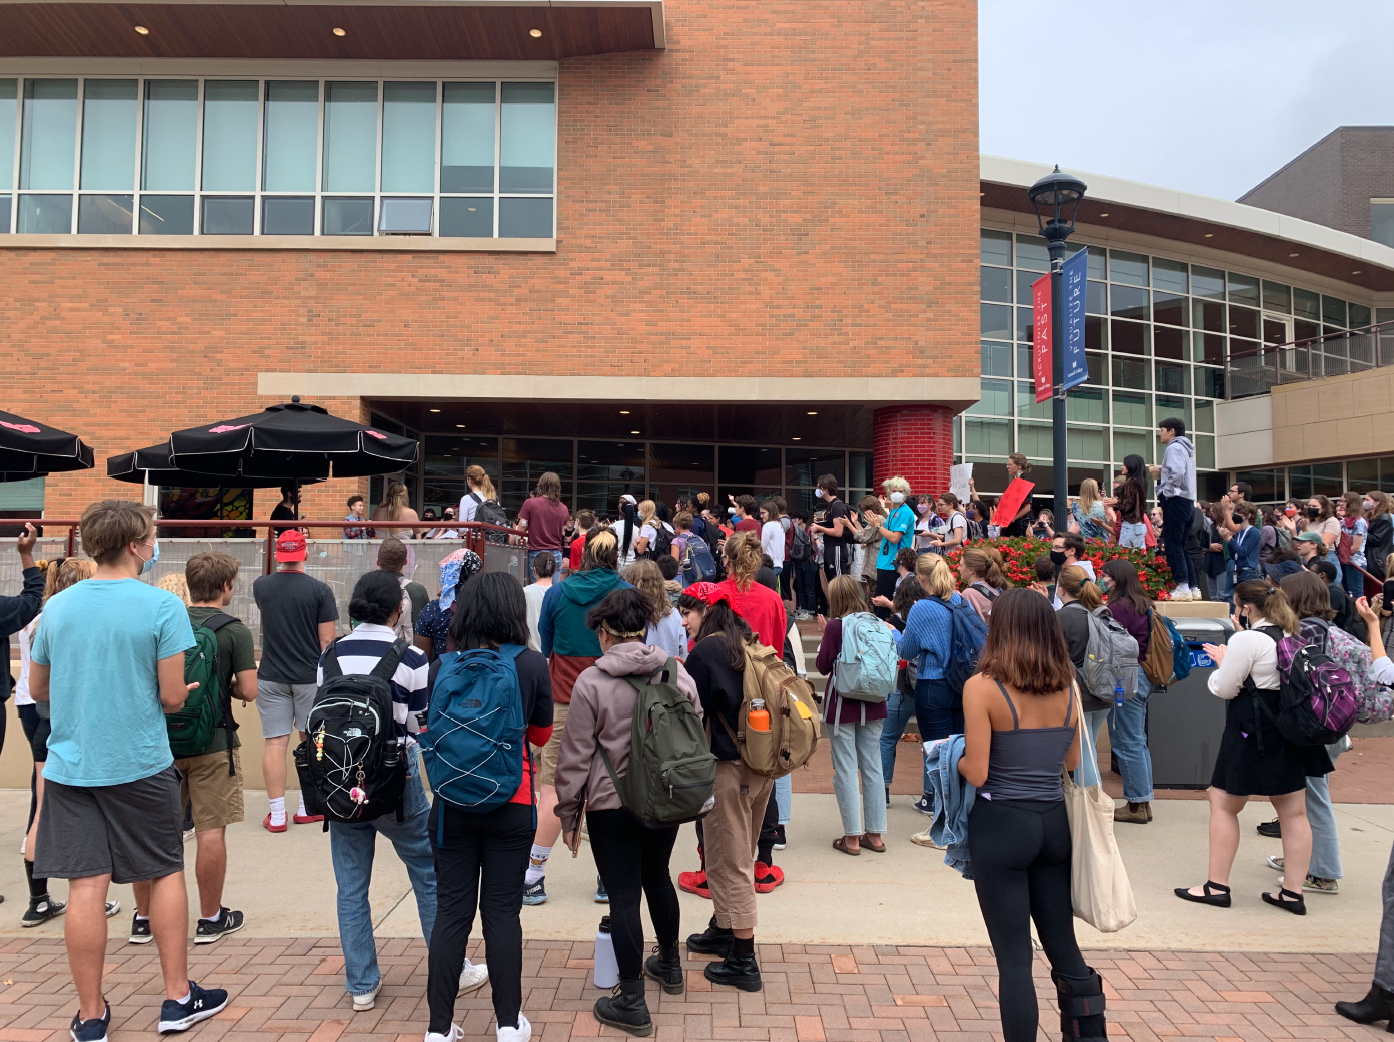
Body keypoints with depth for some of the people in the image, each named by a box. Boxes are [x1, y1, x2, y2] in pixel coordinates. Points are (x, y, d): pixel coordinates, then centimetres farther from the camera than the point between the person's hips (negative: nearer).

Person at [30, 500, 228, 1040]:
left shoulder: (57, 606, 2)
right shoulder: (162, 606, -13)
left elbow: (37, 688, 13)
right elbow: (172, 697, -12)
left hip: (69, 766, 4)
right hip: (140, 766, -3)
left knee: (86, 887, 7)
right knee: (167, 873, 11)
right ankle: (178, 998, 21)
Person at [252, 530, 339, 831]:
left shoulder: (261, 586, -1)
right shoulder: (319, 589, -10)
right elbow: (326, 640, -10)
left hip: (271, 677, 2)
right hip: (310, 678, -2)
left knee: (275, 743, 4)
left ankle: (277, 815, 5)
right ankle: (308, 808, 20)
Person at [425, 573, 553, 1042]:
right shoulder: (532, 665, -8)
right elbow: (542, 734, 5)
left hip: (453, 804, 1)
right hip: (512, 805, -1)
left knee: (451, 911, 10)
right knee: (503, 911, 8)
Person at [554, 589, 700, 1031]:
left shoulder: (591, 681, -13)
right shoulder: (677, 673, -1)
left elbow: (577, 754, -10)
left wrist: (568, 813, 1)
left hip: (611, 805, -5)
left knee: (623, 895, 3)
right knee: (657, 878, 24)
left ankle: (632, 1002, 11)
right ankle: (669, 965, 42)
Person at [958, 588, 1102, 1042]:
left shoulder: (982, 687, -15)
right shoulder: (1067, 687, 2)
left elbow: (977, 774, -15)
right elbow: (1072, 763, 12)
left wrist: (955, 758, 5)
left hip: (1002, 825, -5)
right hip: (1053, 823, 5)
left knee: (1014, 958, 6)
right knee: (1064, 949, 17)